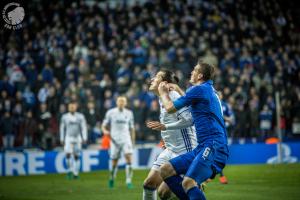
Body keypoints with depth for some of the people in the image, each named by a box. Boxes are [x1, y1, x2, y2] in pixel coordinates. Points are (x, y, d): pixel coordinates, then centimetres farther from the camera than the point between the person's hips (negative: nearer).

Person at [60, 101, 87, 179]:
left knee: (76, 156, 3)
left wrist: (84, 138, -4)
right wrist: (62, 139, 10)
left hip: (77, 138, 0)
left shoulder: (80, 116, 2)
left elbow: (83, 128, 3)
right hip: (68, 138, 0)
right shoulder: (65, 117, 4)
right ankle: (70, 170, -4)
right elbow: (62, 128, 12)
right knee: (68, 154, -18)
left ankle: (76, 173, 11)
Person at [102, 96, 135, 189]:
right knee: (114, 162, 2)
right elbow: (104, 125, 5)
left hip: (126, 139, 1)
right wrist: (105, 131, -18)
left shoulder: (129, 113, 9)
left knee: (129, 158, -16)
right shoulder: (110, 112, 2)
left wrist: (133, 142, 14)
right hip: (115, 140, -1)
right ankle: (111, 179, 27)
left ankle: (128, 181, -14)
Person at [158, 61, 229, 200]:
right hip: (202, 148, 10)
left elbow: (170, 108, 0)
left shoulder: (199, 89, -5)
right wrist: (178, 90, 52)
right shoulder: (210, 90, 23)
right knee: (166, 170, 4)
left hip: (213, 147, -10)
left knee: (188, 182, -30)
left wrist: (163, 93, 19)